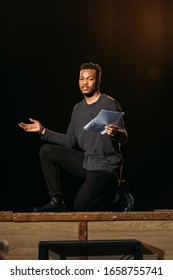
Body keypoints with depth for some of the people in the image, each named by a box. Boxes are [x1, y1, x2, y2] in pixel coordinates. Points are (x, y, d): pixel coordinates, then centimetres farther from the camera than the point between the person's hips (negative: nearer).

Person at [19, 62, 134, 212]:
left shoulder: (110, 104, -10)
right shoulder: (78, 109, 12)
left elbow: (124, 138, -15)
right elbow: (70, 141, 12)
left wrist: (115, 133, -39)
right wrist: (43, 130, 8)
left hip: (106, 166, -7)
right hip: (86, 162, 7)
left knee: (81, 205, -23)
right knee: (46, 151, -2)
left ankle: (119, 193, 3)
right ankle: (57, 201, 0)